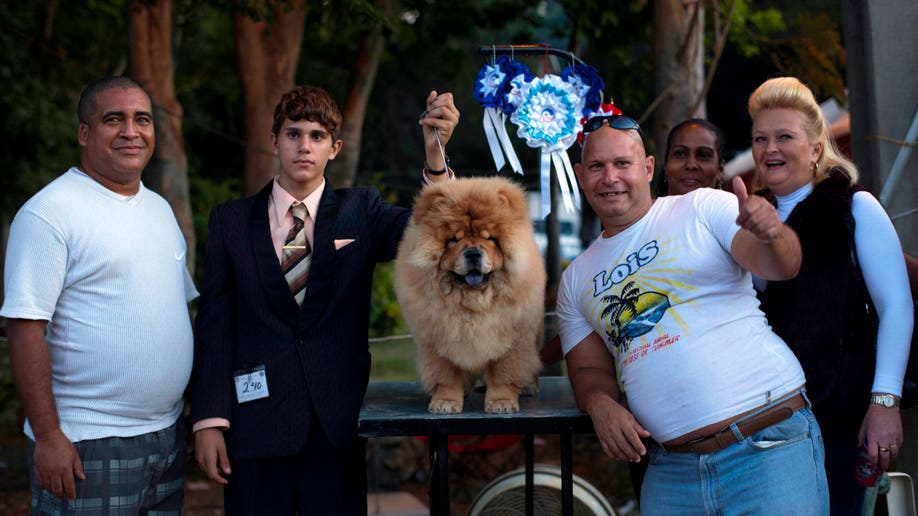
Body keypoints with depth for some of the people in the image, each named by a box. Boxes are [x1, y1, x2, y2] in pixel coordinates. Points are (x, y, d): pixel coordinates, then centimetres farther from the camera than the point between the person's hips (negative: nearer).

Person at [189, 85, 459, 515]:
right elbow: (213, 324, 2)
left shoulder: (360, 211, 7)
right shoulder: (230, 221, 6)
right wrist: (209, 420, -5)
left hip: (338, 425, 0)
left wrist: (435, 156, -30)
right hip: (255, 425, 0)